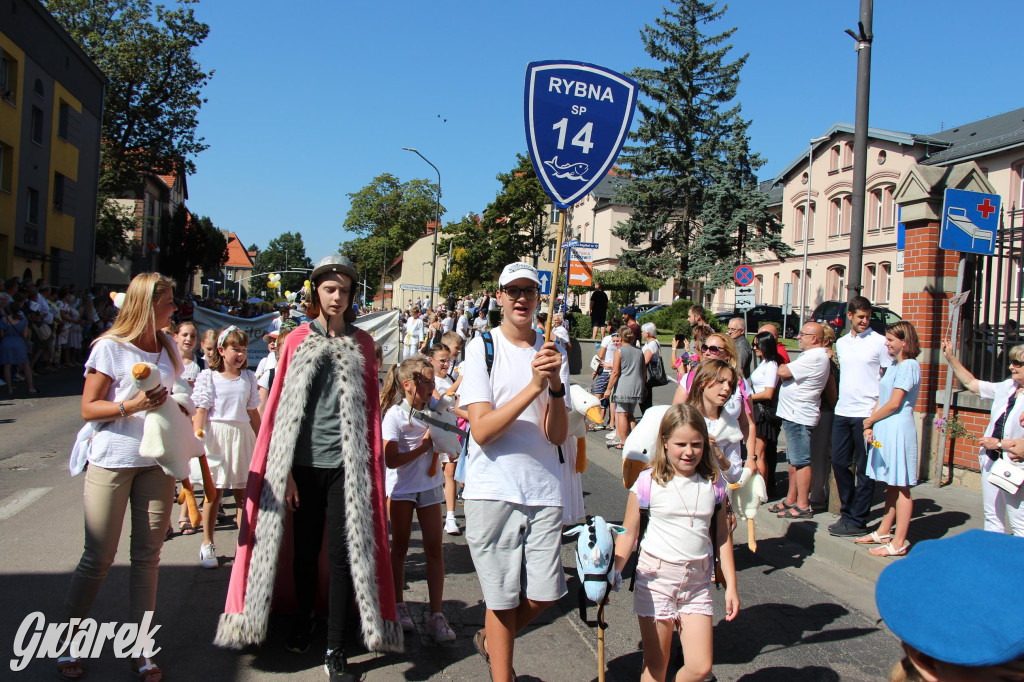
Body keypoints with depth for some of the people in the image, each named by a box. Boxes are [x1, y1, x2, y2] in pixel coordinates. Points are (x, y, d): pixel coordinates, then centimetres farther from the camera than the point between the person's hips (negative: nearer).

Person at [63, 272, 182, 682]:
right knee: (98, 557, 1)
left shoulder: (169, 347, 10)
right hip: (112, 460, -4)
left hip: (156, 461, 5)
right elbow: (88, 408, -7)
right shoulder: (110, 347, -6)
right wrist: (133, 405, -21)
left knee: (148, 556, 5)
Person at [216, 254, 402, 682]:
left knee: (343, 552, -3)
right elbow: (280, 406, 3)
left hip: (346, 463, -1)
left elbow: (370, 408, 6)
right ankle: (305, 617, 38)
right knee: (305, 547, 12)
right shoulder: (298, 340, 5)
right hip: (304, 461, 1)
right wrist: (282, 471, -1)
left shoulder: (361, 344, 5)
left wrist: (371, 465, 1)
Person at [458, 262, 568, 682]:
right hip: (493, 489, -3)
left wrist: (556, 384, -18)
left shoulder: (551, 353, 6)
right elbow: (481, 429, -15)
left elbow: (558, 435, -2)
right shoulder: (481, 349, -4)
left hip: (543, 489, 3)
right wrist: (534, 386, -22)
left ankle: (490, 640, 36)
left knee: (544, 595, 8)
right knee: (503, 598, 6)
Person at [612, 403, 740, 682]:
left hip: (698, 581, 3)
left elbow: (722, 536, 8)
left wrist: (731, 585, 9)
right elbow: (628, 535, -3)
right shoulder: (649, 482, -8)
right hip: (656, 578, -2)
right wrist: (611, 575, -13)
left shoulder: (713, 483, 1)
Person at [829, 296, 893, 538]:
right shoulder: (841, 343, 13)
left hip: (866, 413, -6)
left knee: (864, 469, 2)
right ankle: (847, 512, 23)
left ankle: (856, 521, 8)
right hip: (842, 411, 6)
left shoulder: (879, 342, -4)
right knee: (839, 462, 9)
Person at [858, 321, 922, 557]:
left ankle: (899, 543, -1)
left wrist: (869, 421, -4)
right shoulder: (894, 366, 17)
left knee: (900, 487, -4)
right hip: (884, 431, 9)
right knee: (891, 485, 15)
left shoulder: (909, 366, -11)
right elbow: (881, 398, 14)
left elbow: (894, 403, -15)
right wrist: (870, 426, 3)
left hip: (899, 429, -9)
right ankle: (883, 532, 23)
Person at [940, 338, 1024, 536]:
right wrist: (951, 358, 15)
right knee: (992, 519, 16)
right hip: (991, 461, 8)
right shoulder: (1007, 387, 7)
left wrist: (999, 444, -19)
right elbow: (971, 383, 19)